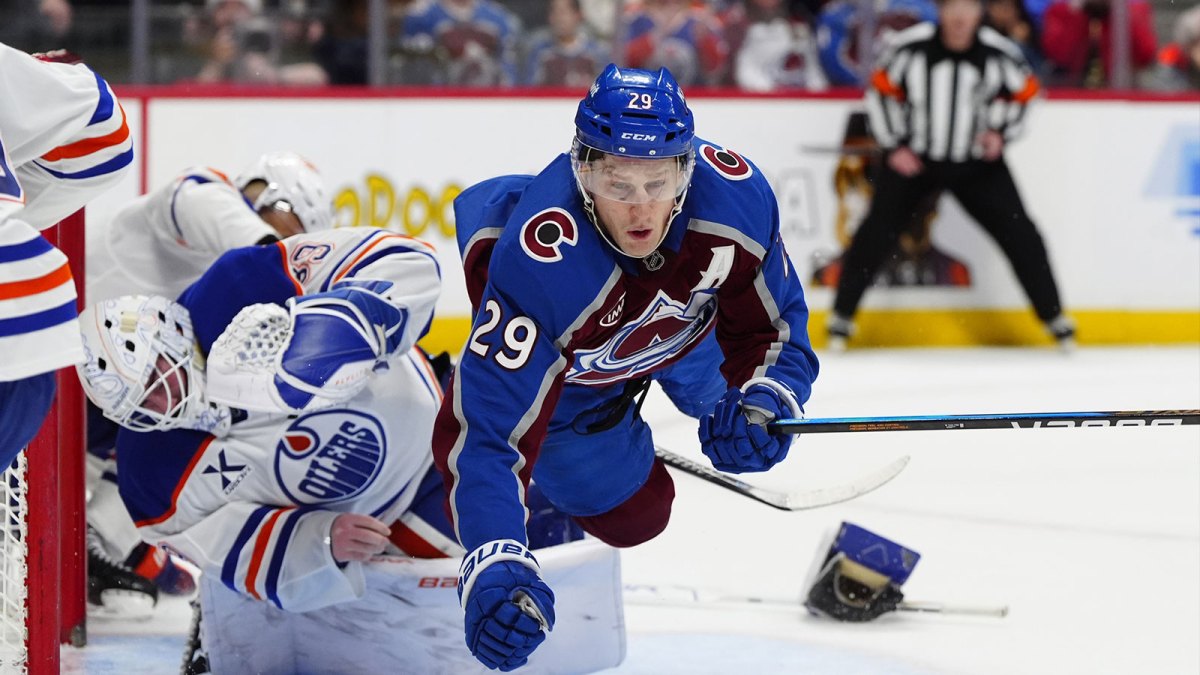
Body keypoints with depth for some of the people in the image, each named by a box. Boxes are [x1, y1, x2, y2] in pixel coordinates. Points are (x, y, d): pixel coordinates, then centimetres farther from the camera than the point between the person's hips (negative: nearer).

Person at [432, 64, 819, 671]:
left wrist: (762, 404, -39)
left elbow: (770, 327, -19)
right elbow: (492, 429, -48)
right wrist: (496, 564, -62)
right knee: (634, 517, 7)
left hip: (677, 311, 4)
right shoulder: (536, 267, -49)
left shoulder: (737, 196, -38)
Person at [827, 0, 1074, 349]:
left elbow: (1024, 91, 5)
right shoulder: (911, 46, -16)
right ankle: (842, 316, 5)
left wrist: (999, 132, -8)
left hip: (976, 162, 1)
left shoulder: (999, 53, -13)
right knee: (877, 231, -9)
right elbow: (881, 90, -3)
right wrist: (894, 146, -7)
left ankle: (1054, 317, 10)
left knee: (1018, 233, -3)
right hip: (913, 159, -1)